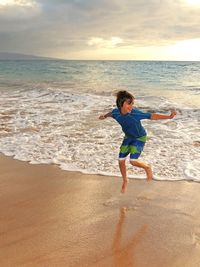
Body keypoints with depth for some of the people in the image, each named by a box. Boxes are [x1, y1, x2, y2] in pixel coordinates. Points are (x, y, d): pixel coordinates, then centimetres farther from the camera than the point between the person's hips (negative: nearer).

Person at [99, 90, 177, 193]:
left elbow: (151, 116, -30)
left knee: (133, 161, -18)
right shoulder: (116, 112, -19)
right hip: (128, 137, 5)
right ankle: (125, 180, 32)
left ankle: (147, 167, 16)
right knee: (121, 161, 5)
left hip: (140, 137, -5)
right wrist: (104, 116, 27)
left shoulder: (135, 113, -33)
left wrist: (168, 116, -38)